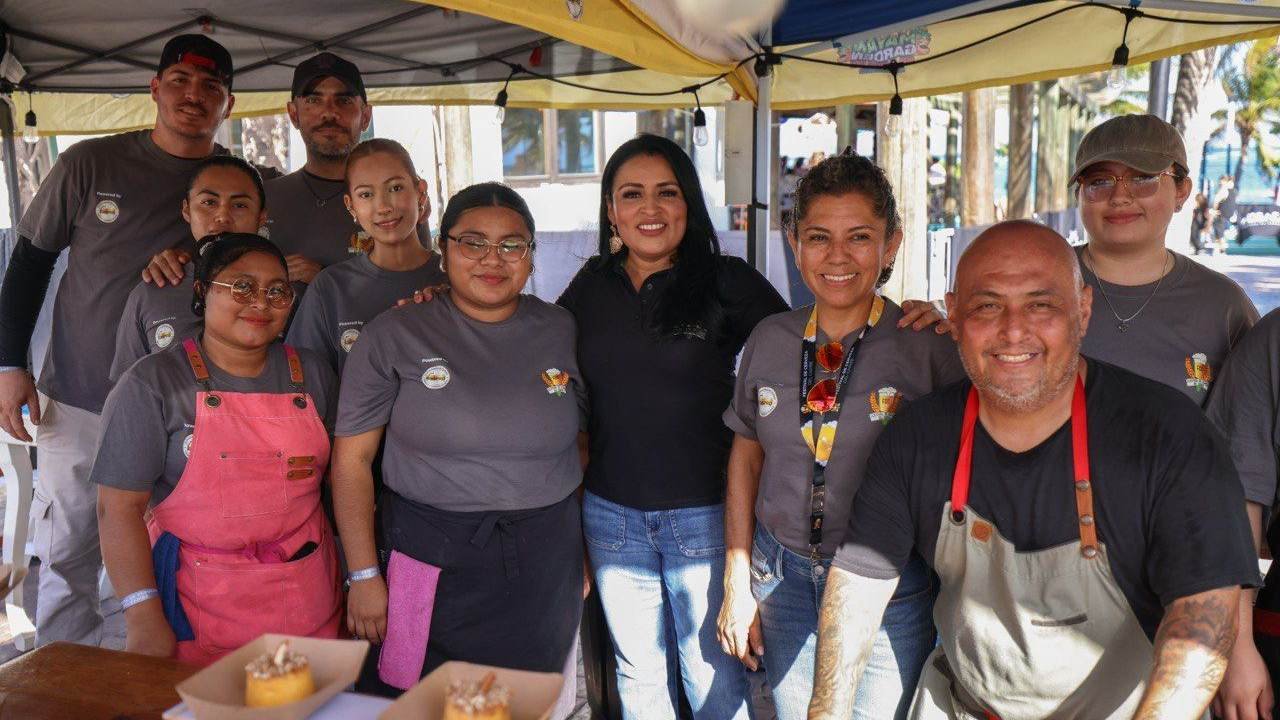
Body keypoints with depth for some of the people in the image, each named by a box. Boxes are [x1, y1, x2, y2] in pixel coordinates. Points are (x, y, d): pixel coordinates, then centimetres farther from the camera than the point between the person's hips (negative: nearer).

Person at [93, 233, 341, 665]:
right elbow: (120, 507, -9)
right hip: (195, 603, -3)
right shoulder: (152, 383, -6)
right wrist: (144, 618, -15)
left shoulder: (313, 375, 6)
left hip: (307, 598, 3)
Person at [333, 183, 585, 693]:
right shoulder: (394, 336, -4)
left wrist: (580, 553, 9)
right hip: (433, 564, -2)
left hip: (544, 570, 3)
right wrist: (364, 575, -8)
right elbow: (352, 459, -4)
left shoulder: (562, 332, 4)